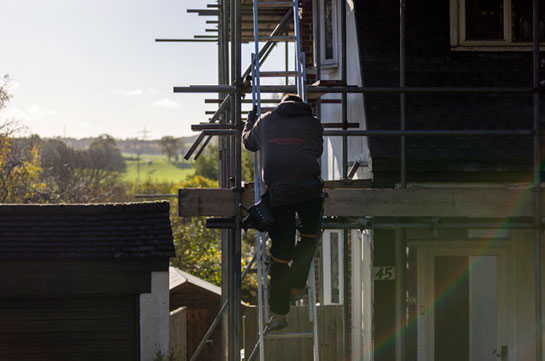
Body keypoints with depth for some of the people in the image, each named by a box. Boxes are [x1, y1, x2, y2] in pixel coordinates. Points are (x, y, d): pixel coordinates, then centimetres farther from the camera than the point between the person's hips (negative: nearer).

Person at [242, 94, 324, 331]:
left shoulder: (265, 121, 16)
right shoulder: (313, 124, 13)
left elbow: (248, 142, 33)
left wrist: (249, 121, 53)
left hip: (278, 192, 1)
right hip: (309, 190, -1)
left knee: (280, 250, 3)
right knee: (309, 236, 24)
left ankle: (279, 313, 5)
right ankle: (296, 286, 18)